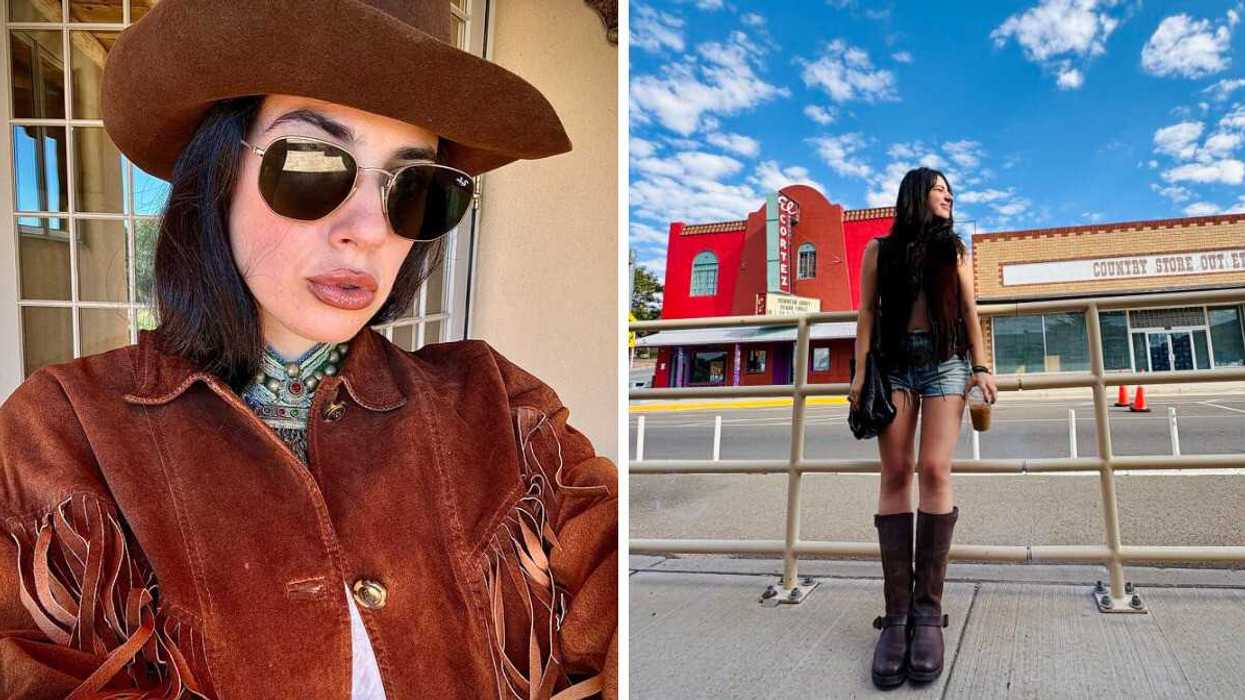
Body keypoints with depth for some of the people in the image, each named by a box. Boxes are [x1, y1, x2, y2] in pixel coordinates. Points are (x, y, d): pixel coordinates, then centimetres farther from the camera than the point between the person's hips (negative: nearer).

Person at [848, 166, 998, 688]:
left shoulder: (954, 248, 15)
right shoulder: (880, 249, 11)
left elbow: (969, 310, 12)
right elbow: (867, 313, 6)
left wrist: (981, 366, 0)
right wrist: (860, 373, -4)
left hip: (944, 362, 1)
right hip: (894, 363, 0)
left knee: (935, 471, -15)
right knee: (895, 475, -9)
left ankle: (928, 610, -14)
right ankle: (897, 612, -11)